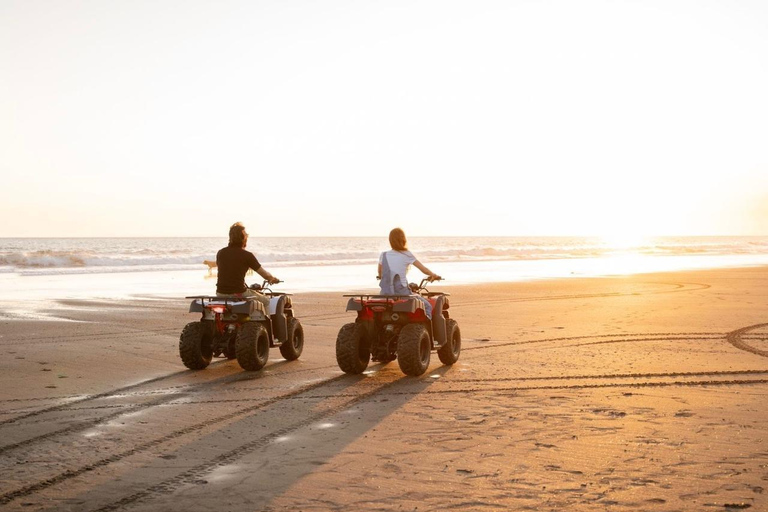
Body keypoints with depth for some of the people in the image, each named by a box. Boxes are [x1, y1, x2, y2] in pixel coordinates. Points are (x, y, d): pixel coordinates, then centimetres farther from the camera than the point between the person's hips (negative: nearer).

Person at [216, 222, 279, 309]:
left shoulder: (220, 253, 6)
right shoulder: (247, 255, -7)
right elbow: (265, 274, 2)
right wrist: (273, 279, 26)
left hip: (221, 295, 5)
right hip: (239, 294, -5)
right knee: (266, 301, 17)